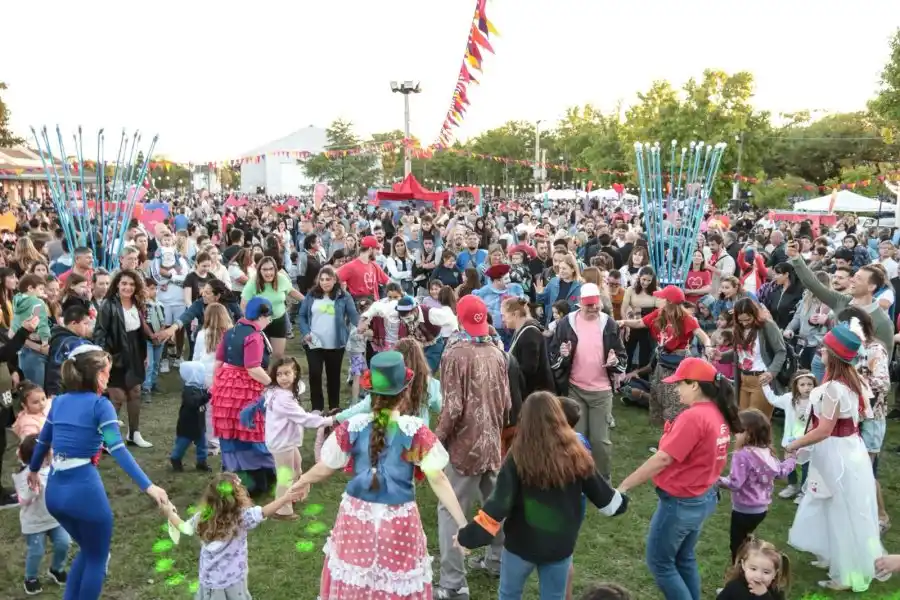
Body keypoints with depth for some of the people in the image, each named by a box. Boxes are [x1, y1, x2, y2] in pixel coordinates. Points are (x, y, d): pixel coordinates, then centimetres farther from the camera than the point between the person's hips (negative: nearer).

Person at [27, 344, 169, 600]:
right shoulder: (100, 405, -10)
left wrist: (34, 470, 43)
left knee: (87, 551, 27)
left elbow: (43, 441, 24)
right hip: (84, 490, -7)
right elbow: (118, 450, -21)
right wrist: (148, 486, -28)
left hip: (54, 490, 7)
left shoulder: (59, 401, 9)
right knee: (97, 558, 14)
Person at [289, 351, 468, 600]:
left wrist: (300, 482, 21)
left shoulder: (352, 428, -10)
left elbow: (324, 469, 1)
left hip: (357, 516, 2)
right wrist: (462, 523, -12)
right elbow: (438, 480, -16)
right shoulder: (416, 431, -16)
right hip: (398, 521, -2)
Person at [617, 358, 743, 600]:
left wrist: (624, 486, -21)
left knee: (660, 562, 7)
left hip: (681, 502, -9)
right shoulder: (719, 414, 2)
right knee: (684, 559, 22)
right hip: (704, 497, 9)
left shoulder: (693, 417, -25)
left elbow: (662, 459, -27)